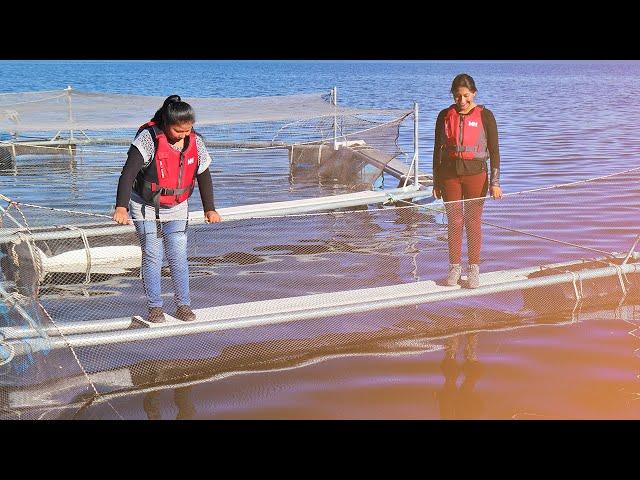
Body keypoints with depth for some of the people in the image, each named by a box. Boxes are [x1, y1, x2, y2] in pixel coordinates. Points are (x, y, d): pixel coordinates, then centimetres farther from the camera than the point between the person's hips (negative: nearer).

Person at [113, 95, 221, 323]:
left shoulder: (195, 141, -7)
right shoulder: (149, 138, -22)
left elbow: (204, 176, 8)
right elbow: (128, 173, -28)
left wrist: (209, 209, 14)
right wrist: (121, 207, -37)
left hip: (176, 209, 3)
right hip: (146, 208, -3)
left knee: (178, 257, 1)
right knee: (152, 257, -1)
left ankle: (183, 305, 13)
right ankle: (155, 307, 11)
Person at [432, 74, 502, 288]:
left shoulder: (485, 116, -1)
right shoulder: (445, 116, 5)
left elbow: (494, 150, 0)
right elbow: (438, 149, 10)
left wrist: (495, 182, -5)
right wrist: (436, 182, 7)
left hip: (475, 173, -2)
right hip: (449, 173, 2)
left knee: (473, 222, 3)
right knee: (454, 222, 6)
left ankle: (474, 269, 14)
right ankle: (454, 267, 17)